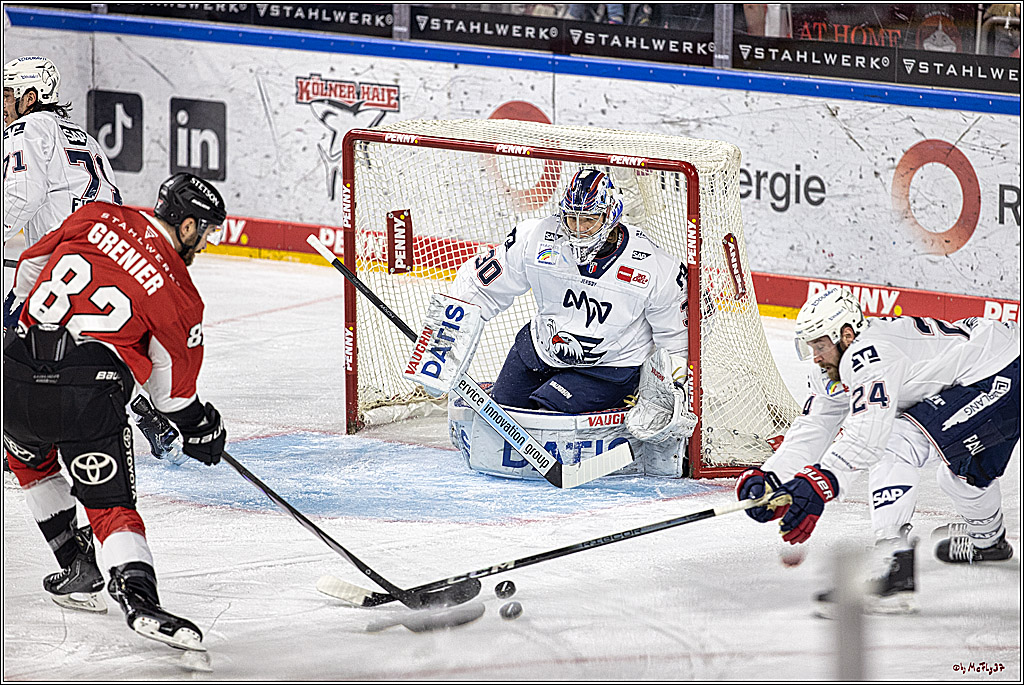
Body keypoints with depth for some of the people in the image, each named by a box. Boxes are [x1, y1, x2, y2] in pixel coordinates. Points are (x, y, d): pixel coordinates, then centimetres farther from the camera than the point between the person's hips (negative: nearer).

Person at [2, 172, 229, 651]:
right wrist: (196, 424, 31)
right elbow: (173, 389, 11)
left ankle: (77, 569, 33)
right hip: (87, 393, -4)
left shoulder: (95, 218, 13)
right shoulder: (177, 293, 5)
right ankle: (139, 599, -21)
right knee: (110, 505, 1)